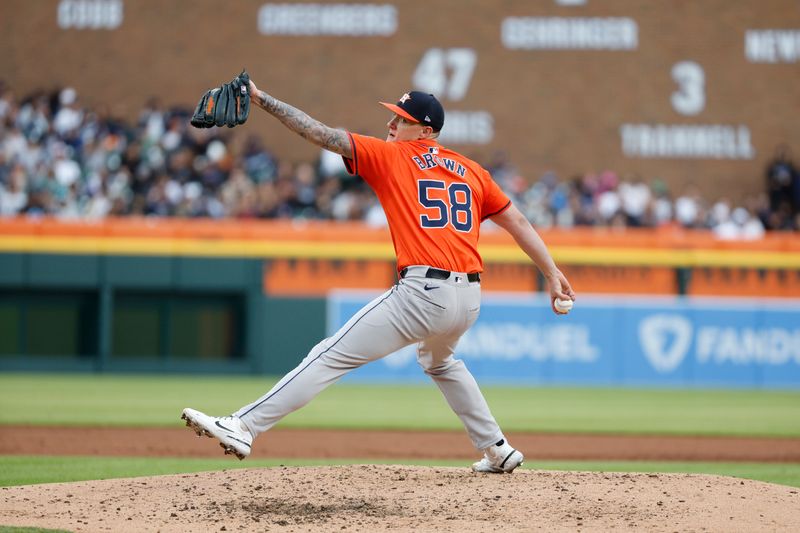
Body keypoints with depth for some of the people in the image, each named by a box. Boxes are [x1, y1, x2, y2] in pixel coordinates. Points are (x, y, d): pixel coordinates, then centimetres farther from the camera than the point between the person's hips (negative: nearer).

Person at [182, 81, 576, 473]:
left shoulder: (391, 156, 4)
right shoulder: (471, 171, 19)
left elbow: (324, 135, -1)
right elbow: (518, 222, 18)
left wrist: (261, 99, 0)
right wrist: (552, 273, 21)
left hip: (422, 292, -7)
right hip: (469, 300, 7)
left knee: (332, 356, -8)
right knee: (439, 362, 37)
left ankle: (243, 427, -14)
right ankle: (497, 451, 37)